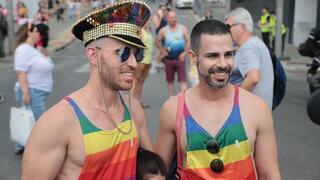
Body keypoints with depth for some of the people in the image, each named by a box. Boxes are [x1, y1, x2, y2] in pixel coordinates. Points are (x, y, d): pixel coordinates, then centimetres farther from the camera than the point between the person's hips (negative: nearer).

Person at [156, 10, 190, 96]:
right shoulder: (163, 30, 1)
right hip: (169, 59, 1)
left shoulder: (183, 28, 1)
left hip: (180, 58, -1)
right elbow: (157, 41, 12)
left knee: (182, 80, -7)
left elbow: (188, 41, 3)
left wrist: (184, 52, -8)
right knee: (170, 81, 10)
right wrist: (163, 51, 2)